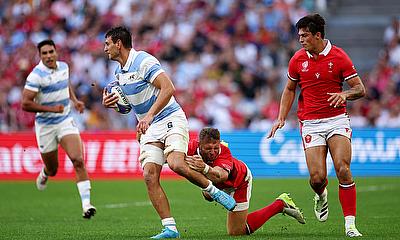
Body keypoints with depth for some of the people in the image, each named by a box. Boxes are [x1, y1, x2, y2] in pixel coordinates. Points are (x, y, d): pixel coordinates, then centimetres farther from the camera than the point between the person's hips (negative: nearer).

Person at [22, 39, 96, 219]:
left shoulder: (64, 67, 3)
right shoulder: (36, 75, -17)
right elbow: (25, 103, -20)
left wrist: (74, 100, 10)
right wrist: (51, 108, -22)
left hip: (66, 121, 3)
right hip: (45, 126, -3)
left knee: (78, 160, -17)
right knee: (52, 170, 10)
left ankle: (86, 205, -21)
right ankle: (44, 174, 51)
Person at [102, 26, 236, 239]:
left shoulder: (143, 61, -13)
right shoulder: (119, 72, 14)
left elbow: (168, 88, -23)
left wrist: (149, 116, -27)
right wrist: (111, 104, 6)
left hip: (170, 119, -8)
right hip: (148, 128, 8)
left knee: (176, 164, -29)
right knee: (150, 176, -11)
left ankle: (214, 192, -4)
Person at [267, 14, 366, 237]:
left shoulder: (339, 56, -4)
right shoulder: (298, 59, 4)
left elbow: (360, 89, -1)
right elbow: (290, 89, 18)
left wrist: (345, 94, -23)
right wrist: (281, 118, 8)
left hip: (337, 120, -2)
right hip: (311, 124, 2)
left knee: (343, 170, -17)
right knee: (317, 177, -11)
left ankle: (350, 225, -11)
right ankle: (321, 196, 27)